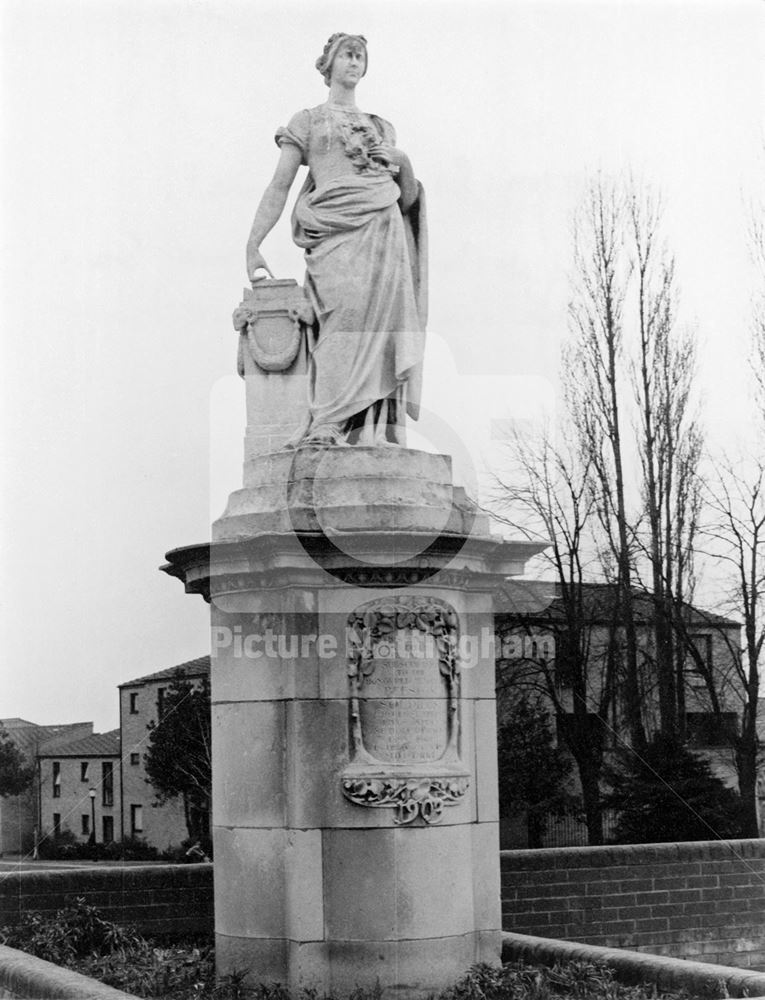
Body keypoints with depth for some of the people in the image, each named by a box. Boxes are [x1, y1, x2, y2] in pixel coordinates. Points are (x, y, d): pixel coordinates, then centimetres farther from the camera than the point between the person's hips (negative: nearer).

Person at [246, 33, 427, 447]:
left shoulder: (382, 128, 30)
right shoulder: (307, 121, 19)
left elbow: (409, 200, 28)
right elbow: (278, 187, 10)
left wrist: (403, 163, 7)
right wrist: (253, 246, -1)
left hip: (384, 232, 4)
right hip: (336, 234, -4)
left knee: (382, 324, -12)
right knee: (347, 313, -26)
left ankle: (375, 430, -18)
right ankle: (327, 425, -32)